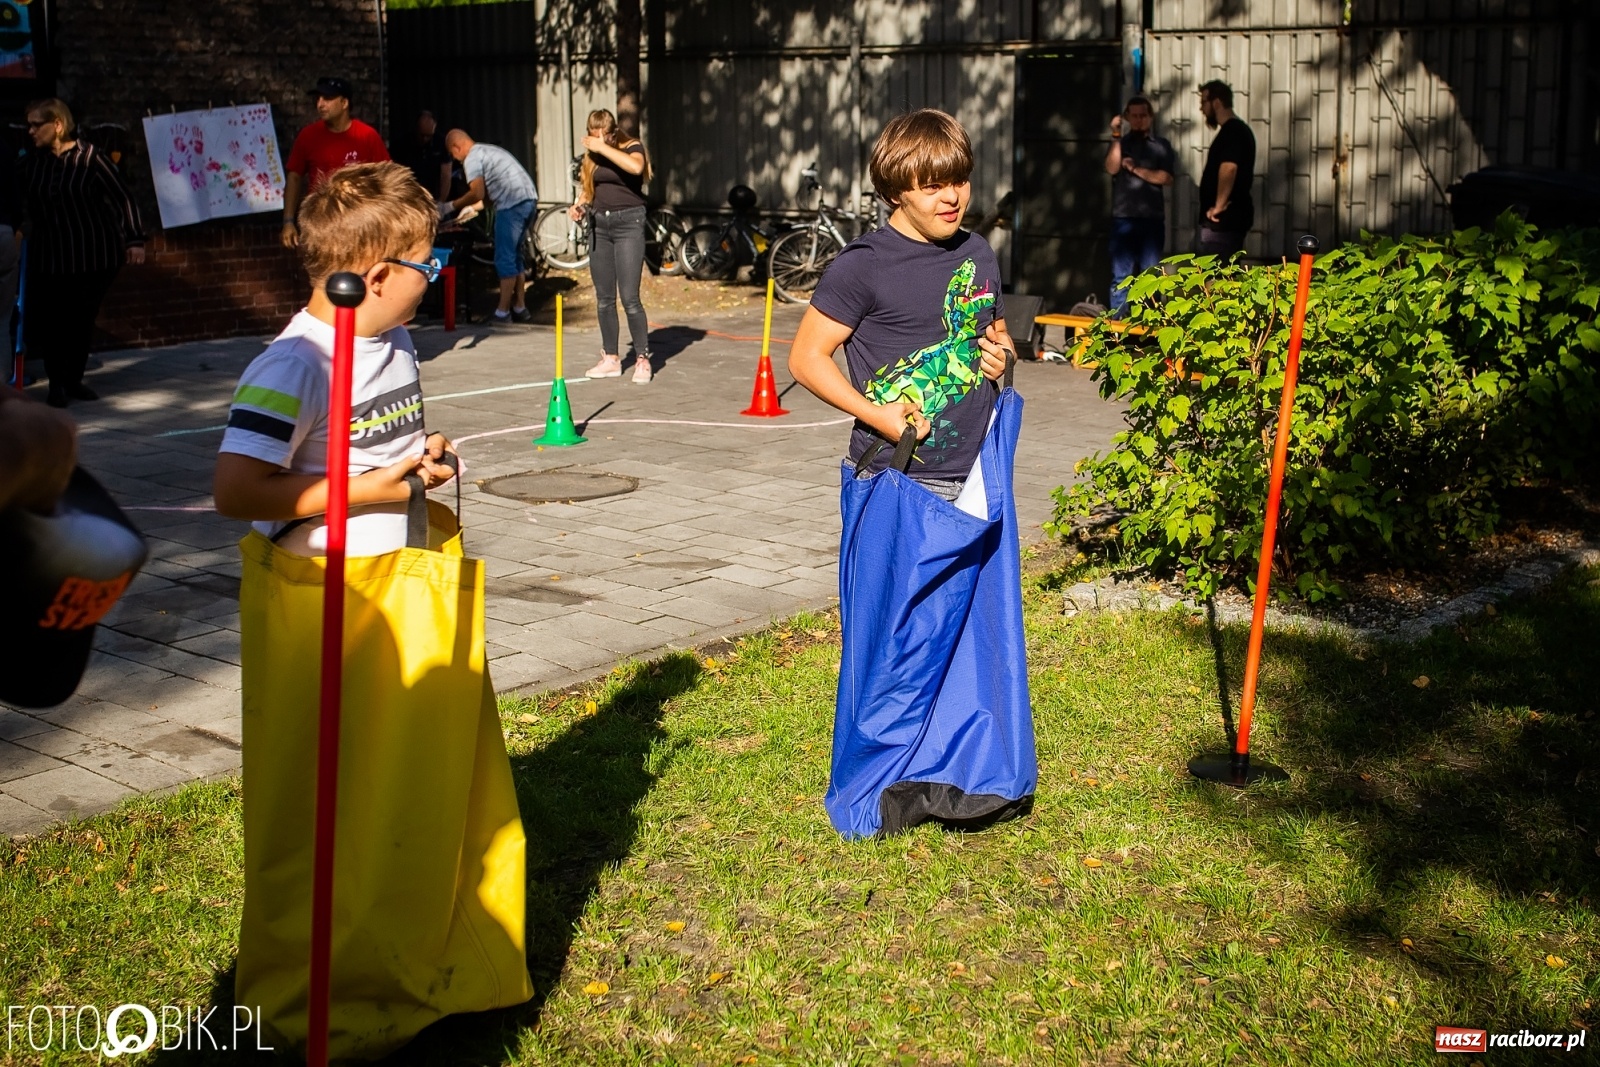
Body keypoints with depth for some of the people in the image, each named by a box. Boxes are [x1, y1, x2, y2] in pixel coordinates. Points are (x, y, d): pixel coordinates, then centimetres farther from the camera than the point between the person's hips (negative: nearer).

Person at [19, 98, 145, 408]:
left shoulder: (91, 158, -7)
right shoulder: (32, 163, 4)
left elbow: (122, 199, -6)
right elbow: (25, 207, 14)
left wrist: (134, 239, -10)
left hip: (94, 255, -2)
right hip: (49, 257, 2)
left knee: (83, 320, 4)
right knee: (48, 320, -5)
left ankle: (74, 380, 20)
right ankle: (56, 383, 10)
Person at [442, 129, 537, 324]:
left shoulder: (472, 158, -4)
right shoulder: (489, 150, 25)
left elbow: (477, 194, -13)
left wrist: (450, 206, -2)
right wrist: (469, 207, 28)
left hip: (513, 205, -9)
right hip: (529, 199, 9)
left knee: (505, 259, -5)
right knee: (515, 256, 18)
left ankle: (502, 314, -3)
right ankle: (520, 308, 22)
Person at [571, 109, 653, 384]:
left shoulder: (632, 147, -4)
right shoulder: (591, 154, 12)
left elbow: (636, 167, -27)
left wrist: (604, 148, -21)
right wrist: (580, 204, -1)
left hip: (628, 222, -6)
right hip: (600, 225, 6)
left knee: (630, 297, -10)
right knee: (603, 298, 8)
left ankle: (642, 360, -2)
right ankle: (610, 359, 17)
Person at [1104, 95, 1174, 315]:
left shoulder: (1161, 145, 12)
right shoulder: (1120, 143, 13)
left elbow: (1166, 178, 0)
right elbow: (1112, 169, -5)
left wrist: (1135, 169, -4)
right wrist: (1116, 137, -10)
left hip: (1152, 218, 0)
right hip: (1123, 217, 0)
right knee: (1121, 275, -3)